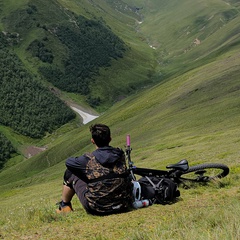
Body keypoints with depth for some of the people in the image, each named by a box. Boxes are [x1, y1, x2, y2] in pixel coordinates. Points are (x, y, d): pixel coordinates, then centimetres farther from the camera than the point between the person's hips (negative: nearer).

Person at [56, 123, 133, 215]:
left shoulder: (89, 160, -14)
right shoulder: (120, 155, -4)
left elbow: (68, 162, 6)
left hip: (97, 209, -4)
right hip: (124, 206, 4)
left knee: (70, 173, 14)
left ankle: (64, 206, 35)